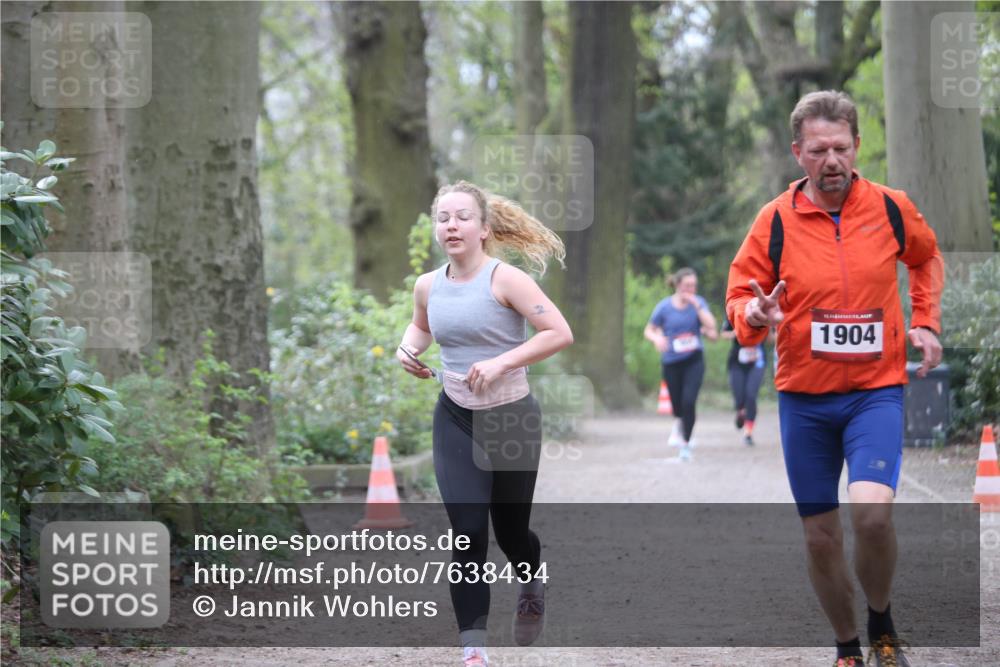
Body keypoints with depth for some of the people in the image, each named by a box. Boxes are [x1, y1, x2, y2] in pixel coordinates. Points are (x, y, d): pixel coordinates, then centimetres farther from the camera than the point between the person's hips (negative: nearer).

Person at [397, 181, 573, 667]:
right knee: (467, 532, -9)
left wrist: (501, 362, -26)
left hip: (512, 418, -3)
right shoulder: (428, 286, -1)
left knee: (510, 530, 12)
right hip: (455, 420, 3)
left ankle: (532, 587, 48)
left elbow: (560, 333, -21)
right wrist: (408, 348, 1)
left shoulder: (504, 279, -17)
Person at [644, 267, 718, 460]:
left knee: (689, 401, -16)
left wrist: (696, 305, -22)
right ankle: (683, 423, 42)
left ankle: (686, 443, -5)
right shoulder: (664, 307, -6)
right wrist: (657, 338, -20)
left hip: (694, 360, 0)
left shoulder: (698, 303, -3)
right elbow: (648, 331, 2)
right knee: (678, 406, 6)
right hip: (671, 363, 0)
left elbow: (711, 326, -15)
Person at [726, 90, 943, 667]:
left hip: (877, 389, -1)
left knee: (872, 511, -23)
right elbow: (740, 296, 1)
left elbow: (927, 257, 19)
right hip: (804, 397, 1)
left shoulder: (892, 207, -2)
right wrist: (755, 313, -21)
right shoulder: (776, 220, -5)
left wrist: (926, 322, 8)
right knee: (822, 537, 5)